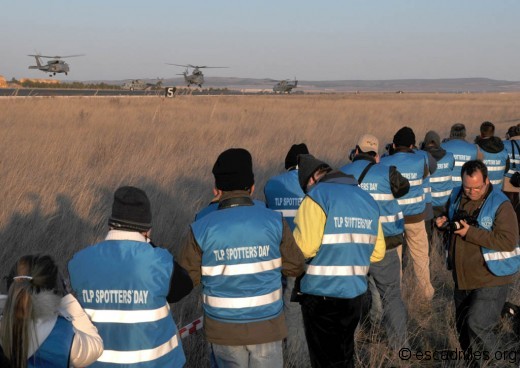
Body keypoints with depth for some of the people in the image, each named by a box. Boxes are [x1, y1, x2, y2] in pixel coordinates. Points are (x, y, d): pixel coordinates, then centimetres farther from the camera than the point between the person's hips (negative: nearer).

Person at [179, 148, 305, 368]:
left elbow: (188, 278, -4)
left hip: (224, 330, 0)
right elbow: (295, 267, 0)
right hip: (266, 326, 0)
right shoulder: (274, 222, -10)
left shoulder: (201, 229, -12)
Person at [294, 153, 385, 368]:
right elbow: (377, 252, 9)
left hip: (321, 294, -6)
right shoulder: (367, 198, 10)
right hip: (355, 292, 6)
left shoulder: (318, 196, -10)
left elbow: (304, 248, -19)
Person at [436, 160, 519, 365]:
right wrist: (445, 222, -2)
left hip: (490, 279, -7)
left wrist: (471, 233, -27)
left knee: (476, 325, -17)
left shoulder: (500, 204, -17)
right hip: (462, 277, 7)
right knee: (463, 327, 18)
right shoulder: (457, 196, 3)